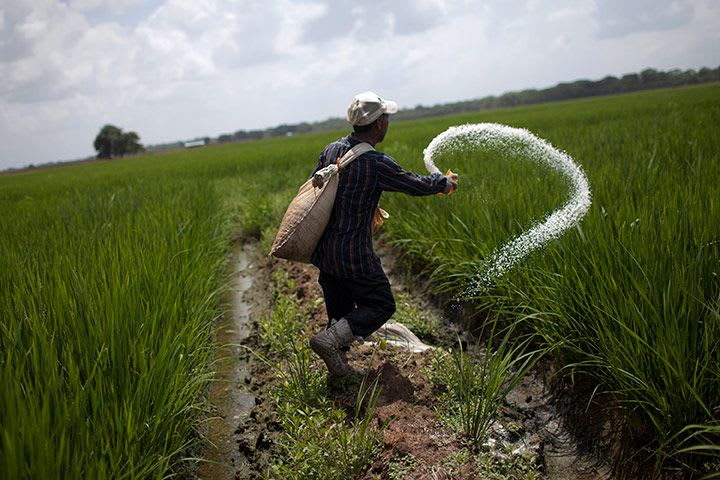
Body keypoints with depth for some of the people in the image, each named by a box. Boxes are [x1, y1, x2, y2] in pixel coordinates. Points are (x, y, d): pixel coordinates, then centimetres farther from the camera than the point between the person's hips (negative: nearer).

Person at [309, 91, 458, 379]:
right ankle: (330, 340, -7)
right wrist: (444, 182, 15)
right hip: (354, 254, -7)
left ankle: (337, 366, 26)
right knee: (381, 305, 7)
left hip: (323, 250, 8)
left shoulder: (332, 150, 1)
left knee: (339, 310, 19)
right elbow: (417, 185, -6)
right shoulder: (377, 164, -19)